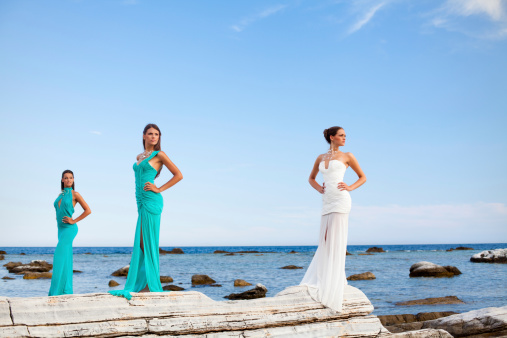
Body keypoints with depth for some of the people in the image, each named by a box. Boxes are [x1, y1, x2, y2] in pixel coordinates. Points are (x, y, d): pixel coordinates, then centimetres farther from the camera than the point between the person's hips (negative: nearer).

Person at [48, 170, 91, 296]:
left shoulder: (75, 194, -4)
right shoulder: (61, 195, 15)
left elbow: (88, 210, -7)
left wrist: (74, 221, -11)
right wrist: (57, 219, 12)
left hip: (69, 229, -7)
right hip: (61, 229, 7)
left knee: (60, 256, -16)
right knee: (66, 259, 6)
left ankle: (58, 289, -15)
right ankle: (67, 289, 8)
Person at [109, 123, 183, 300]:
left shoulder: (159, 155, -1)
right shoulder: (139, 157, 19)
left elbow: (178, 175, -4)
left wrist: (159, 189, -8)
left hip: (151, 202, -7)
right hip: (141, 202, 7)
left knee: (148, 243, -7)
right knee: (140, 243, 7)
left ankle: (152, 284, -1)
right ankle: (138, 285, 12)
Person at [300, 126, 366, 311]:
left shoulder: (347, 156, 8)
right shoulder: (321, 158, 18)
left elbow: (362, 177, 14)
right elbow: (311, 178, 28)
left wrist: (350, 187, -3)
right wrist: (319, 189, 8)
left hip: (340, 199, -5)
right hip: (327, 202, 5)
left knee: (336, 240, -7)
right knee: (326, 241, 5)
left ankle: (332, 288, -4)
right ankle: (322, 280, 19)